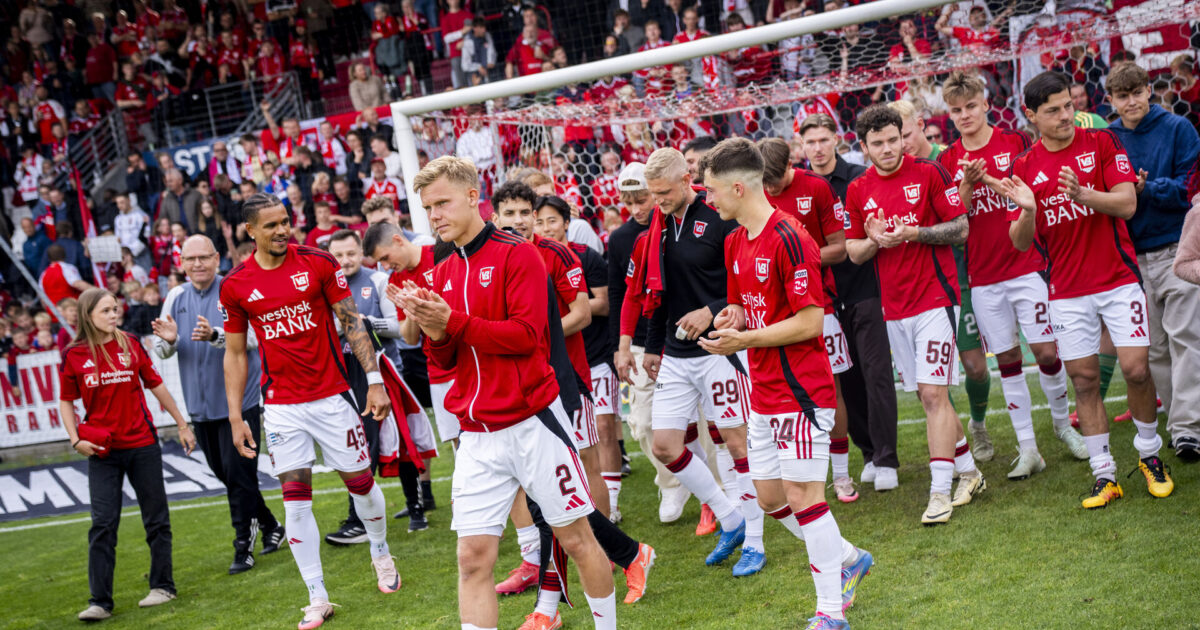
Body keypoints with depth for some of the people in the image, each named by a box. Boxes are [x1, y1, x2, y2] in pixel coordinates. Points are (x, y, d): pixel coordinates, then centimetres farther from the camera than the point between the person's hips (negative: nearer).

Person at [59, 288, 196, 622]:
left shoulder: (130, 344, 2)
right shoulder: (74, 355, -2)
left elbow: (156, 385, 10)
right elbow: (66, 401, 7)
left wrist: (182, 425, 13)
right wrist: (76, 440, -5)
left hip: (142, 444, 1)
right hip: (102, 451, -1)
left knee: (156, 518, 8)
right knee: (102, 524, -5)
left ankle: (162, 586, 22)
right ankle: (100, 601, -1)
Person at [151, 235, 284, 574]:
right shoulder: (176, 297, 9)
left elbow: (251, 336, -21)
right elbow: (162, 352, 9)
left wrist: (215, 335, -37)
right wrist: (169, 341, -14)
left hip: (239, 399, -6)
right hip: (200, 404, 6)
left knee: (239, 473, -8)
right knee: (223, 472, 15)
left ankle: (244, 547, 2)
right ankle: (270, 527, 31)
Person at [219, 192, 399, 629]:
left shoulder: (318, 264, -4)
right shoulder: (235, 286, 0)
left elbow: (352, 324, -1)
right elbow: (235, 354, 8)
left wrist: (375, 380, -7)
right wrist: (235, 417, 4)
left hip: (331, 395, -1)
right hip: (281, 405, 1)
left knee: (360, 481, 8)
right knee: (295, 497, -3)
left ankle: (381, 554, 37)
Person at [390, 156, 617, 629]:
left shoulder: (518, 254, -6)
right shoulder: (443, 274, 12)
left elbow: (527, 334, -16)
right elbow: (446, 360, 12)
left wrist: (452, 320, -19)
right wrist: (432, 330, -9)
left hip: (532, 422, -5)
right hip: (476, 436, 5)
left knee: (576, 539, 7)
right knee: (473, 558, -3)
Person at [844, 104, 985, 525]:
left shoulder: (928, 173, -4)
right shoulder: (858, 191, 7)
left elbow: (961, 229, -3)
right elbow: (852, 252, 12)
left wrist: (918, 232, -19)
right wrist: (876, 241, -10)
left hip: (935, 297, -5)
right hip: (894, 308, 5)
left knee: (933, 392, -12)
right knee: (926, 395, 11)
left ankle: (940, 491, -10)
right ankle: (969, 473, 26)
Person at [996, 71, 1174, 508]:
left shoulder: (1102, 143, -1)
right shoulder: (1024, 166, 3)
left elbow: (1127, 204, -9)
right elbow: (1022, 242, 1)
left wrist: (1083, 195, -25)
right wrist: (1027, 211, -20)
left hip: (1118, 278, -2)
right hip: (1066, 289, 2)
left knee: (1136, 368, -8)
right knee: (1083, 379, 1)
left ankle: (1149, 455, 15)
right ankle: (1104, 475, 9)